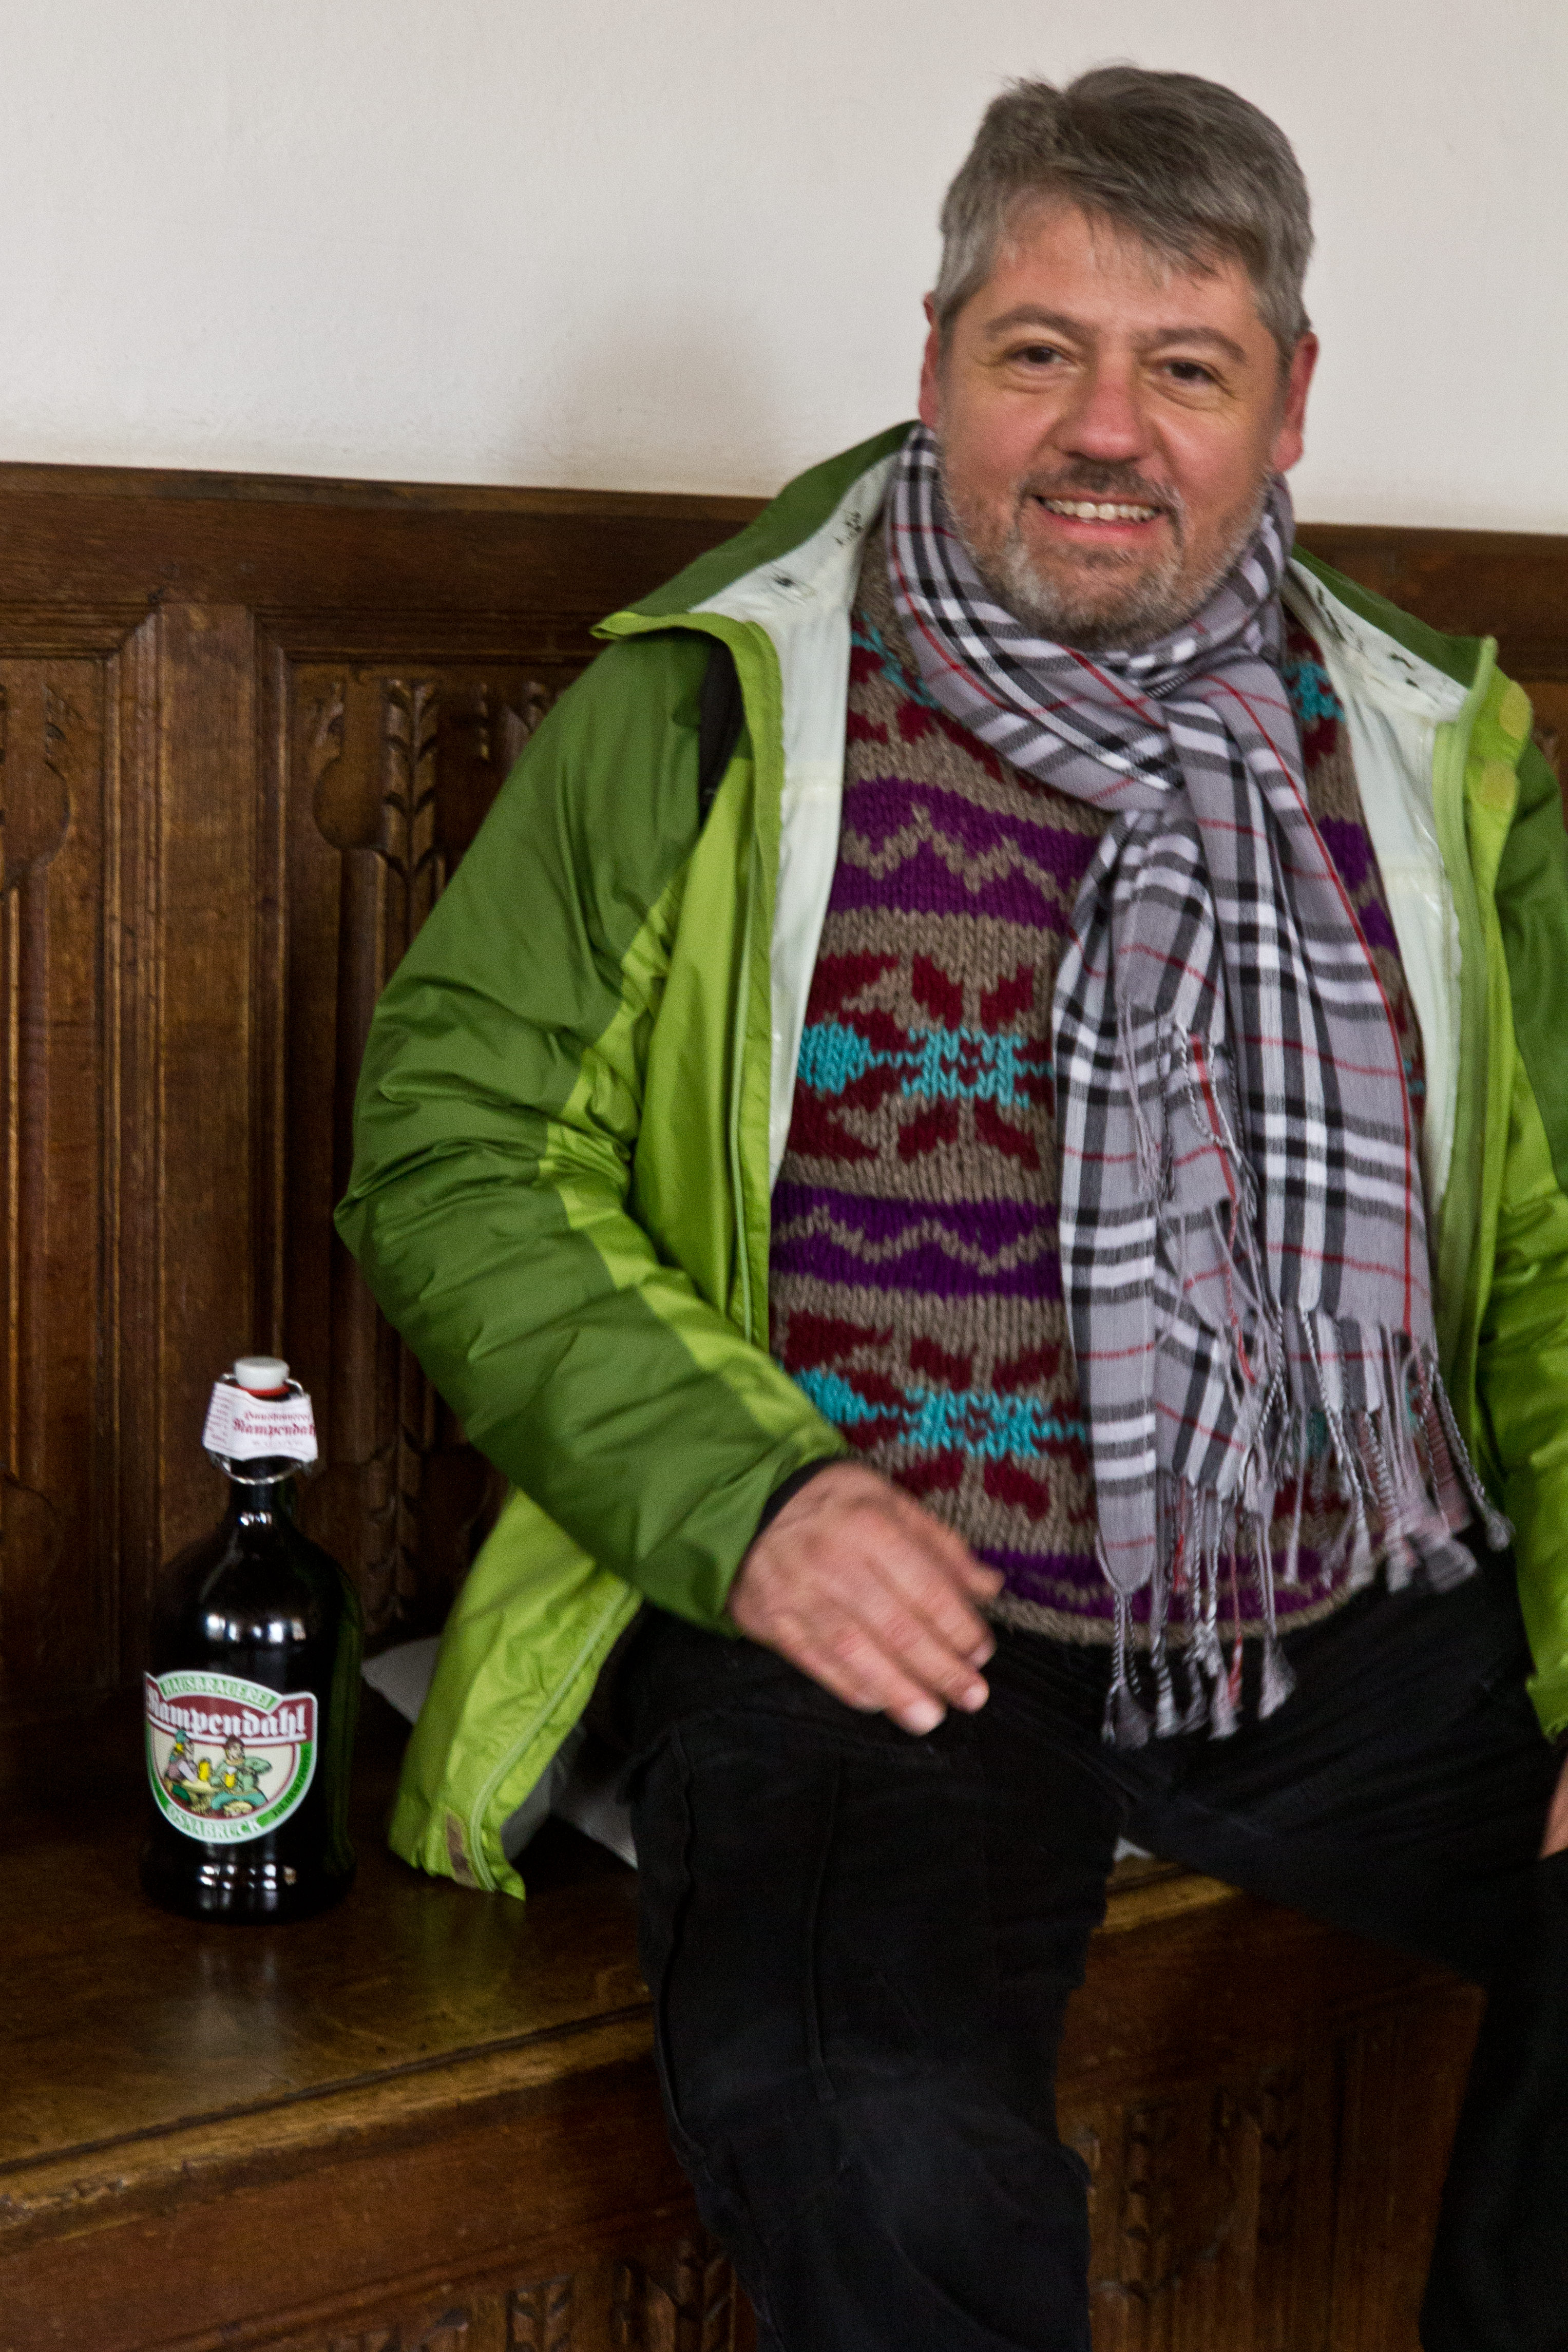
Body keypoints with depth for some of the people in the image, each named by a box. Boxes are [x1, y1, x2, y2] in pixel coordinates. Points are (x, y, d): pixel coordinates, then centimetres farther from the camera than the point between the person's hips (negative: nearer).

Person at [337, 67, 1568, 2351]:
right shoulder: (706, 713, 3)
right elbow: (452, 1139, 2)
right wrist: (733, 1497, -13)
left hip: (1374, 1620, 4)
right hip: (876, 1622, -3)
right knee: (864, 2120, -32)